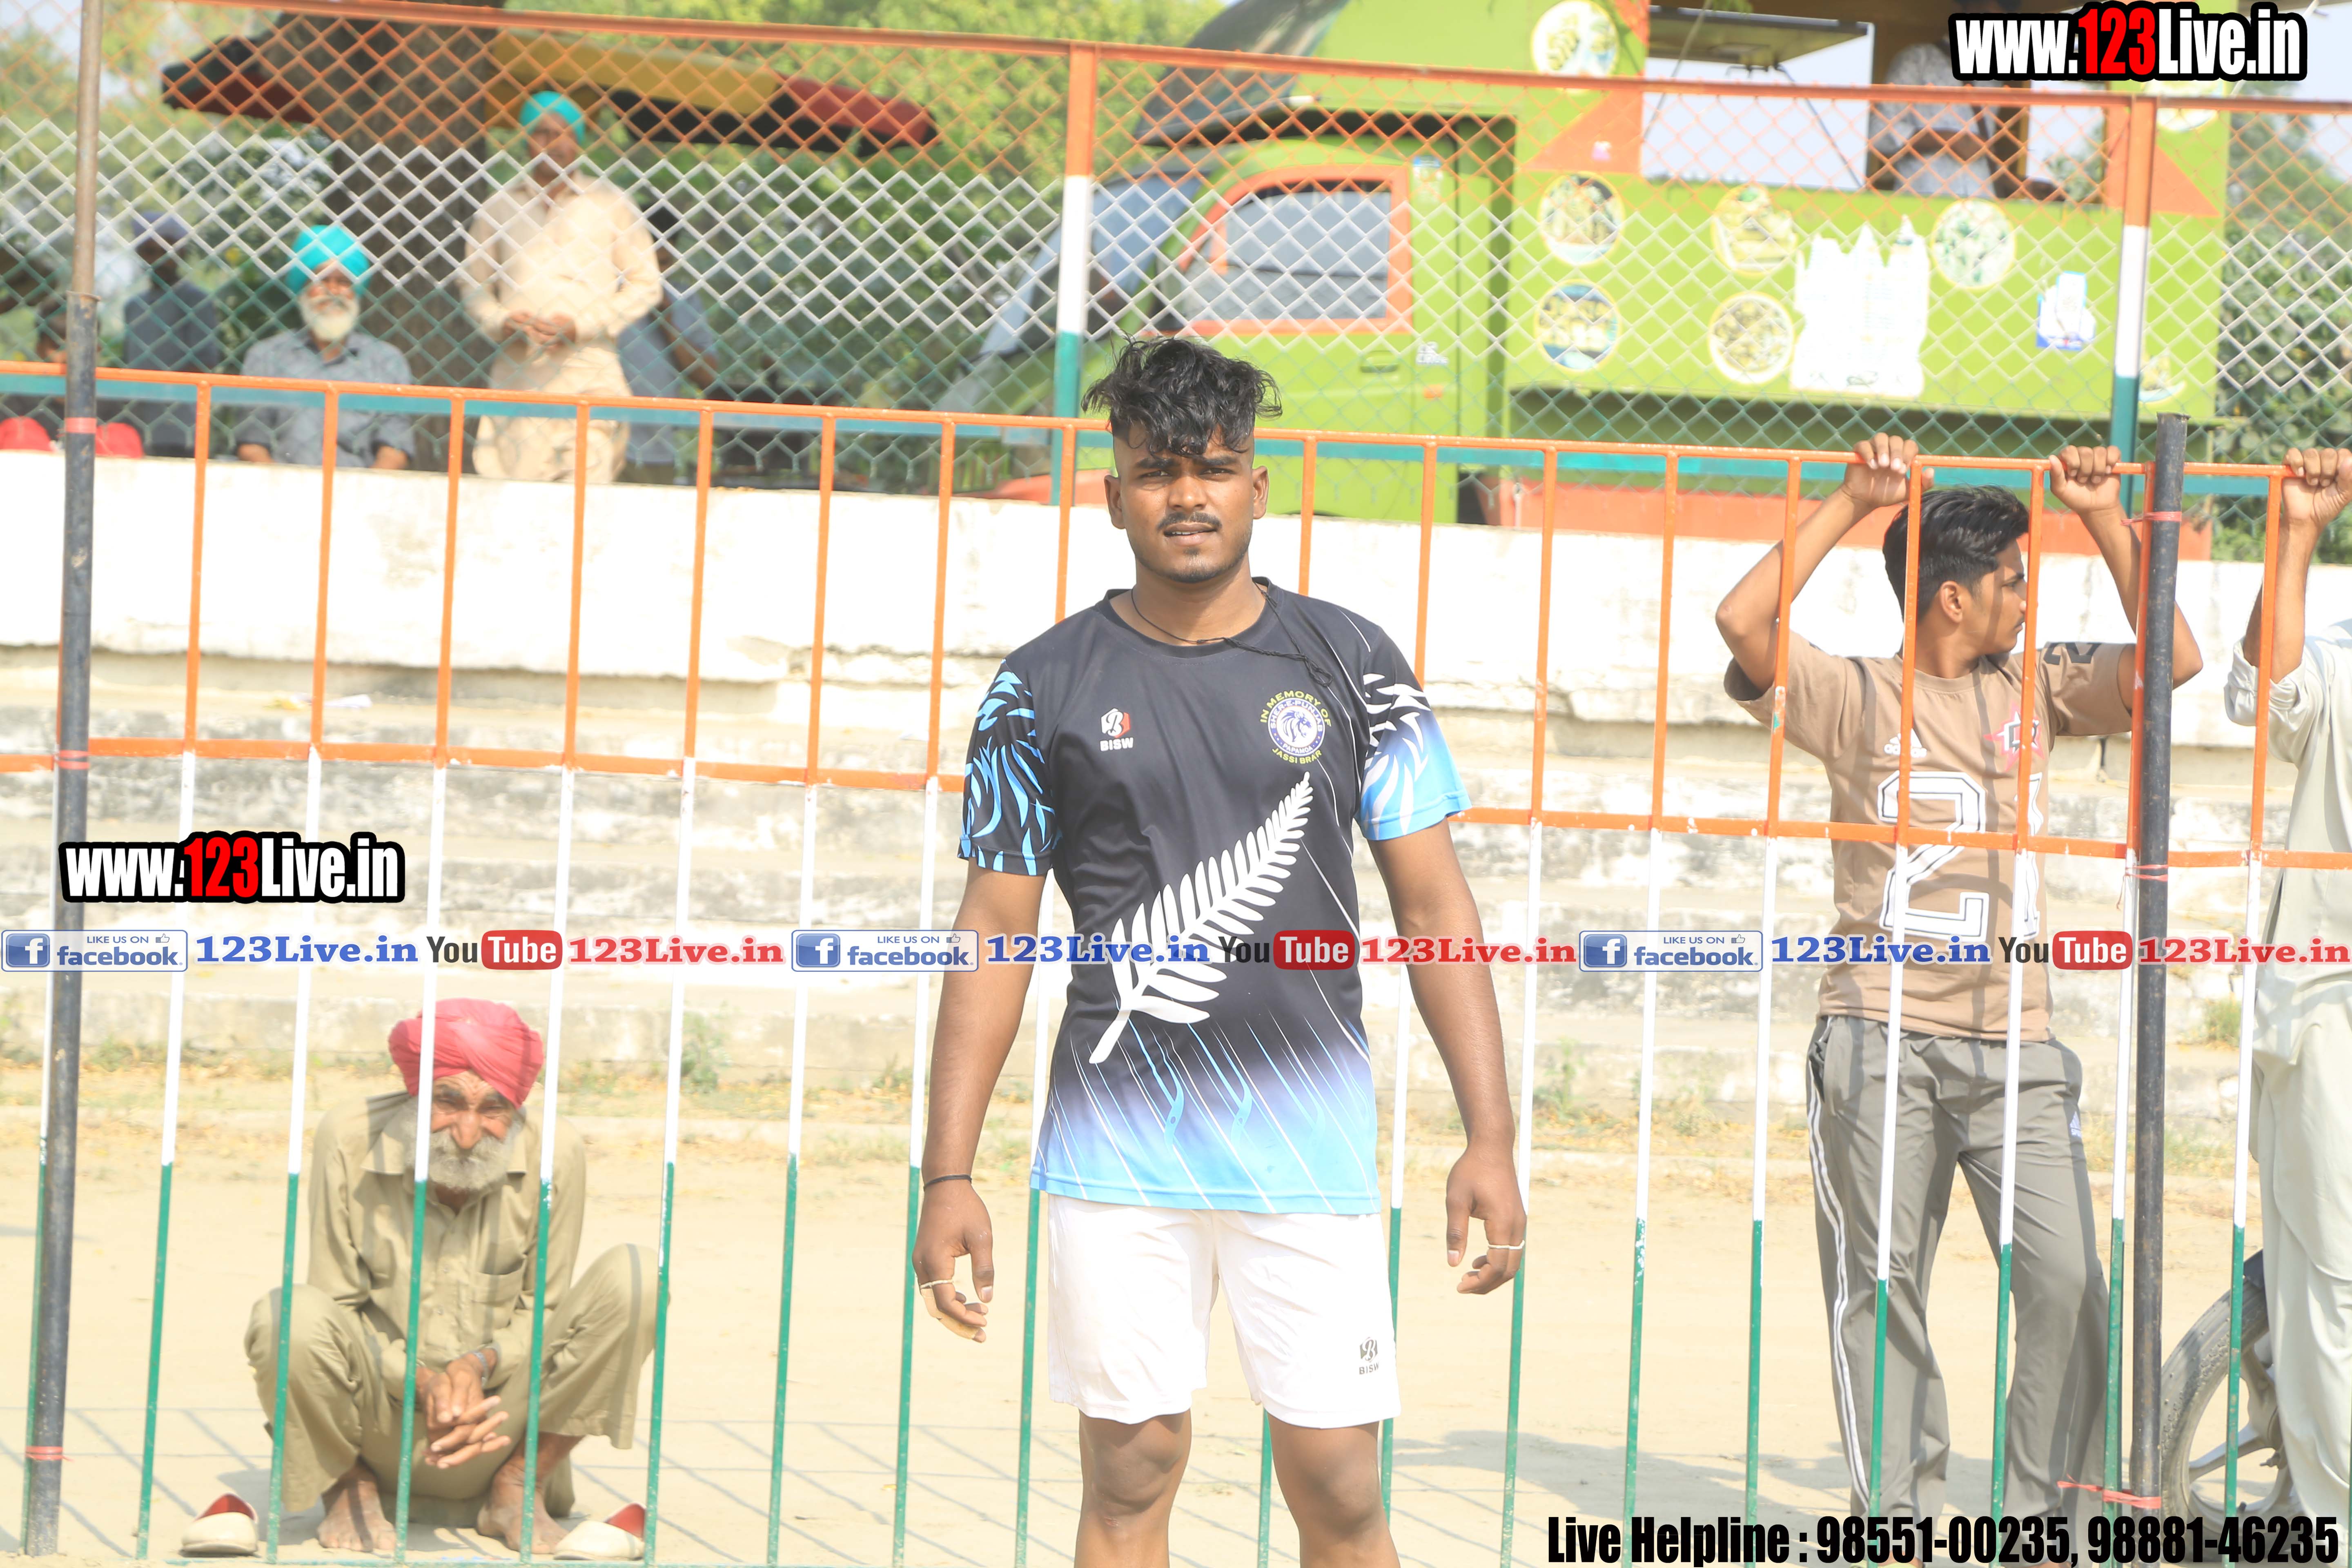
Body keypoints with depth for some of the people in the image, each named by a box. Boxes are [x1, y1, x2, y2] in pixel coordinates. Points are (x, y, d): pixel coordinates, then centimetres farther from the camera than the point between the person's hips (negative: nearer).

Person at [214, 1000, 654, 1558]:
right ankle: (351, 1486, -1)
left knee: (633, 1279, -20)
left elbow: (546, 1307, -1)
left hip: (500, 1414, 1)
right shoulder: (349, 1139, -15)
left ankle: (518, 1485, -2)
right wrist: (422, 1381, -27)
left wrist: (480, 1363, -23)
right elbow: (338, 1304, -8)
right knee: (290, 1319, -33)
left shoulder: (555, 1152, -13)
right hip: (383, 1416, -1)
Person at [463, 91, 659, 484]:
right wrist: (502, 322, -4)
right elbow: (476, 285, 18)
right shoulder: (500, 207, 15)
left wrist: (581, 325, -5)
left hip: (588, 374, -2)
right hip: (517, 375, 2)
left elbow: (645, 285, 8)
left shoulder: (610, 205, 10)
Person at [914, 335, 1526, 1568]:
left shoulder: (1349, 665, 5)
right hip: (1119, 1148, 0)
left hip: (1309, 1140, 0)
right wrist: (948, 1174, -2)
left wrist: (1490, 1138, -4)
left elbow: (1434, 906, 4)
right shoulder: (1045, 686, 4)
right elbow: (994, 932, 5)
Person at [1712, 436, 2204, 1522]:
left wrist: (2105, 521, 2)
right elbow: (1744, 620, -11)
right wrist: (1850, 505, -8)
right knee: (1881, 1288, 2)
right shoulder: (1855, 699, 3)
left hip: (2013, 1045, 3)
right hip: (1881, 1038, -2)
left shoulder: (2037, 690, 14)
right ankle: (1898, 1518, 10)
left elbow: (2170, 658, 7)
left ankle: (2049, 1518, 2)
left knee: (2069, 1282, -8)